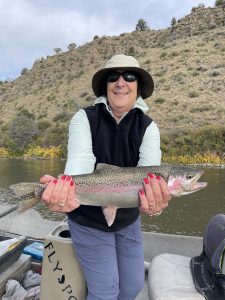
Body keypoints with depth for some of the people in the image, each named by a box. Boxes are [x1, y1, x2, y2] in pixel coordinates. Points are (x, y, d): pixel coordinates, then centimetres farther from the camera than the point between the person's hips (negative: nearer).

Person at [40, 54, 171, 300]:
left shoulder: (148, 127, -11)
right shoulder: (85, 118, -15)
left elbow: (149, 173, -27)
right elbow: (79, 160, -31)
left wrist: (153, 200, -49)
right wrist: (66, 190, -53)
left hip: (128, 220, 4)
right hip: (89, 221, -3)